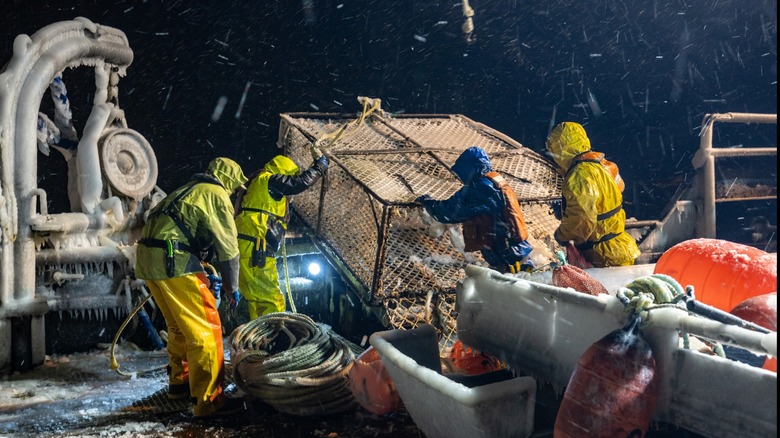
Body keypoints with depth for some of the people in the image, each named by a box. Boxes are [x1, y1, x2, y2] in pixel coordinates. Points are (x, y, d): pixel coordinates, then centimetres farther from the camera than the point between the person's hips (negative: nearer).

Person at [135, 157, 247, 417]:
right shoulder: (216, 194, 0)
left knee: (179, 326, 22)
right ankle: (208, 400, -6)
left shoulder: (188, 190, 28)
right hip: (172, 261, -9)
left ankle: (179, 381, 33)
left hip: (147, 259, 9)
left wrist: (204, 274, 30)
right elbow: (228, 246, -3)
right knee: (205, 330, -6)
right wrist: (232, 287, 5)